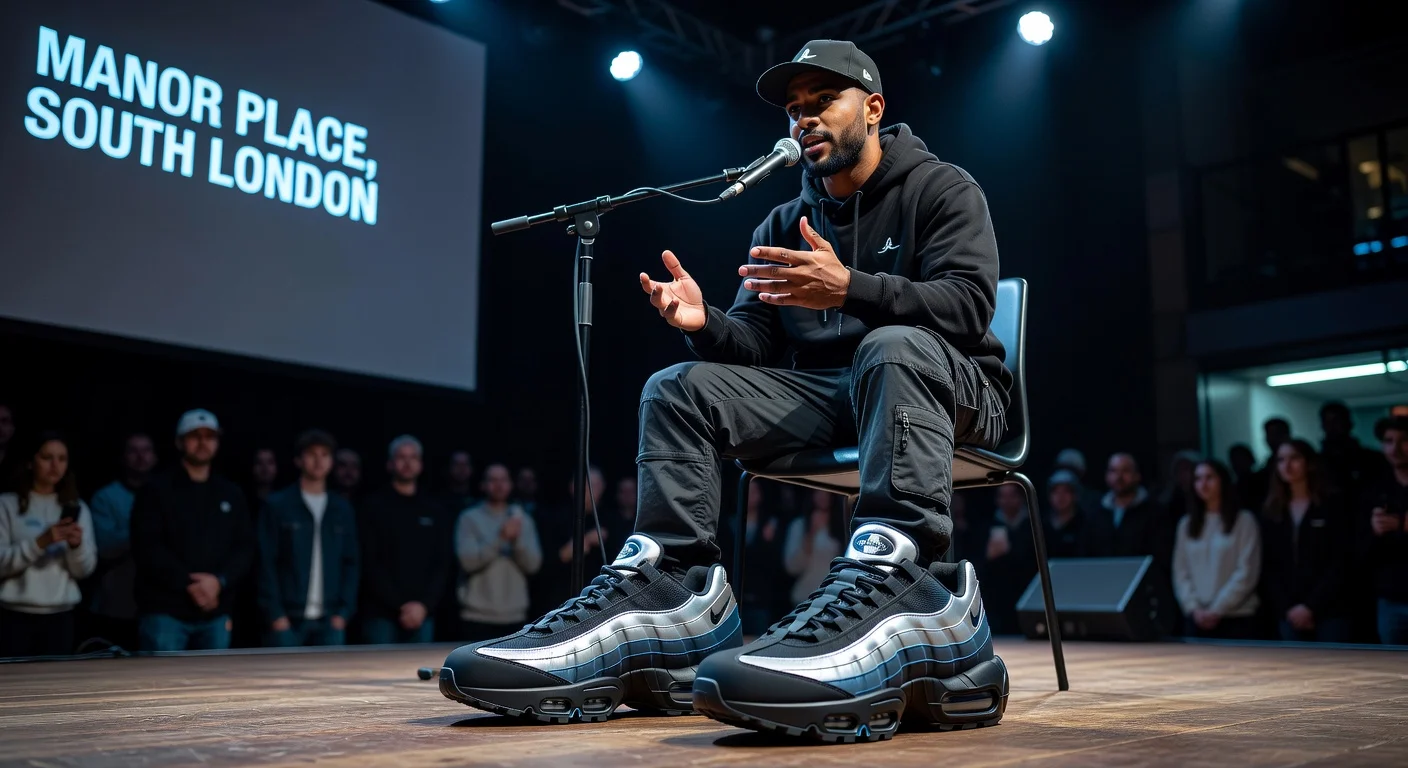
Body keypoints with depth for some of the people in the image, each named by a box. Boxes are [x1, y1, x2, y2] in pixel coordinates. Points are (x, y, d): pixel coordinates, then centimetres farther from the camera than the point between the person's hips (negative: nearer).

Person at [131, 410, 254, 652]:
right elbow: (147, 549, -7)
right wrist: (189, 585, -15)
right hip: (164, 611, -4)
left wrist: (219, 581, -11)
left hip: (216, 614, 4)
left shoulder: (232, 495, 15)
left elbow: (245, 549, 8)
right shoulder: (156, 490, 3)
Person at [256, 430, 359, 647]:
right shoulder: (277, 505, 2)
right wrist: (275, 614, -10)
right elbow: (266, 564, -3)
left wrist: (344, 611, 1)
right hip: (286, 617, -3)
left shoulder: (343, 509, 12)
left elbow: (352, 563, 11)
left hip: (330, 619, 3)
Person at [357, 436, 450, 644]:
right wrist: (399, 605, -12)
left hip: (422, 613, 3)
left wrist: (425, 604, -7)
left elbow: (442, 565, 8)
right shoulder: (374, 507, 1)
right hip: (381, 614, -3)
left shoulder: (433, 511, 12)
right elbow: (369, 565, -5)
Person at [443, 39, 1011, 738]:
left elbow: (970, 305, -15)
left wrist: (851, 290, -31)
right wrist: (706, 325, -17)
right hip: (820, 392, 5)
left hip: (947, 386, -5)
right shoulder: (783, 224, 17)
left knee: (894, 346, -39)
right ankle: (665, 583, -30)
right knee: (678, 388, -12)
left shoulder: (942, 188, 2)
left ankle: (895, 572, -58)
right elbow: (758, 342, 7)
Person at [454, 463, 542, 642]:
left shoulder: (523, 520, 9)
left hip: (514, 616, 3)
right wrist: (500, 539, -22)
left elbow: (533, 564, 1)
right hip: (478, 615, -3)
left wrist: (518, 540, -16)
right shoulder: (470, 518, 0)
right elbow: (468, 560, -13)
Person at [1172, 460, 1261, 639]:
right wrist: (1193, 607, -7)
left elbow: (1247, 572, -6)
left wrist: (1217, 609, -11)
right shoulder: (1186, 524, 13)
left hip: (1236, 618, -3)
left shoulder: (1244, 521, 1)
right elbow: (1180, 572, 8)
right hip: (1197, 620, 3)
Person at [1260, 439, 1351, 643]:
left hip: (1329, 611, -3)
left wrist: (1311, 606, -12)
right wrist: (1287, 608, -5)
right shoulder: (1271, 513, 11)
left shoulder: (1331, 507, 2)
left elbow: (1339, 564, -5)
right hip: (1289, 614, 3)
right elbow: (1268, 568, 7)